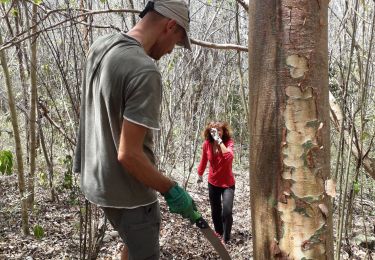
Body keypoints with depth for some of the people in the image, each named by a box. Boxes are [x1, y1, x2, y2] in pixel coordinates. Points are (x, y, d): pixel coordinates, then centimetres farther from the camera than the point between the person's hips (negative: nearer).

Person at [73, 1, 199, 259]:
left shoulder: (100, 46, 1)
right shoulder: (145, 71, -27)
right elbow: (128, 154, -28)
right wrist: (171, 190, -16)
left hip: (96, 178, 9)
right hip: (127, 190, -8)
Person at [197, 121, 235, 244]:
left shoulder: (228, 142, -20)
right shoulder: (206, 144, -11)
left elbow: (229, 157, -42)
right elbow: (204, 160, 7)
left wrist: (219, 141, -39)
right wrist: (200, 174, 19)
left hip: (228, 183, -3)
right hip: (213, 182, 4)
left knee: (227, 211, -16)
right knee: (215, 210, 18)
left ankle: (225, 238, 5)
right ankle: (218, 231, 45)